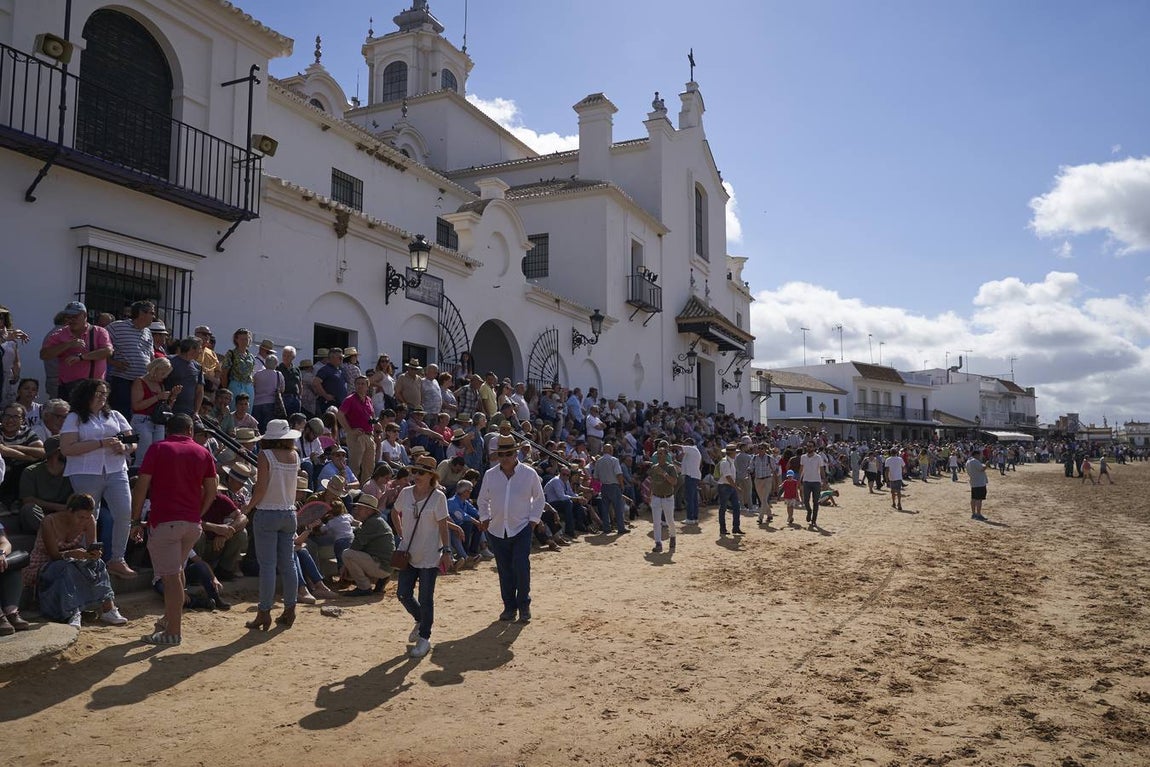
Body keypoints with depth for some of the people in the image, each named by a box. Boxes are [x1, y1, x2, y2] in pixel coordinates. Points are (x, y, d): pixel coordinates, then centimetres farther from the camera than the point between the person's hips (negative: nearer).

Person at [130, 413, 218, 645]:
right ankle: (171, 619, 28)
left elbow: (141, 487, -6)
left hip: (164, 521, -4)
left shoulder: (158, 449, -1)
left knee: (171, 576, -2)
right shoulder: (203, 453, 9)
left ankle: (173, 631, 2)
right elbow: (211, 491, 7)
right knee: (177, 571, 21)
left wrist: (136, 520, -1)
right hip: (192, 523, 4)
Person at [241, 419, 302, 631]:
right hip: (289, 513, 5)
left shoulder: (266, 455, -11)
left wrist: (249, 506, -2)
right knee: (288, 563, 10)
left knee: (267, 565, -1)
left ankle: (264, 614, 3)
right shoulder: (294, 456, 4)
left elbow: (261, 487, -14)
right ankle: (289, 611, 16)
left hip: (268, 513, -5)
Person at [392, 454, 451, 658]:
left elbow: (443, 526, -8)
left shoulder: (438, 497, -11)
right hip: (408, 553, 5)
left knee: (425, 599, 2)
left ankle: (424, 638, 18)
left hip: (430, 556, -5)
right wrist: (401, 532, 9)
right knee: (403, 594, 9)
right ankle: (421, 621, 37)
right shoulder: (406, 493, 0)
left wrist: (446, 551, -10)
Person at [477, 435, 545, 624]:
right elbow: (483, 500, 16)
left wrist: (533, 519, 2)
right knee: (504, 570, 7)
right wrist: (484, 519, 6)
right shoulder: (490, 475, 3)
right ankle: (509, 606, 19)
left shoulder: (529, 474, -2)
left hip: (522, 528, -2)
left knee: (521, 567, -10)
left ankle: (524, 605, 7)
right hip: (497, 530, 3)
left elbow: (539, 498, 9)